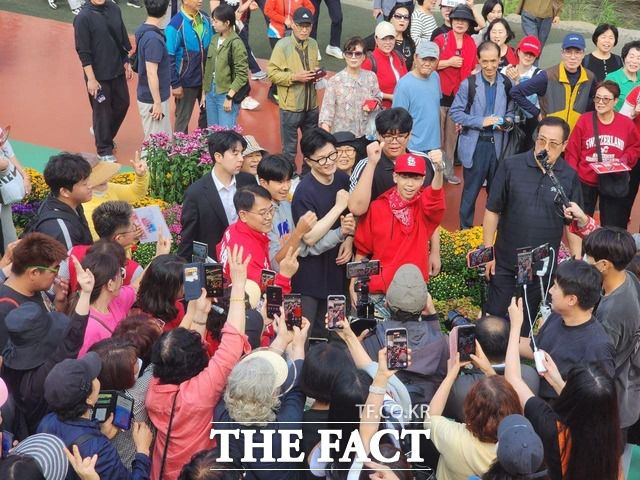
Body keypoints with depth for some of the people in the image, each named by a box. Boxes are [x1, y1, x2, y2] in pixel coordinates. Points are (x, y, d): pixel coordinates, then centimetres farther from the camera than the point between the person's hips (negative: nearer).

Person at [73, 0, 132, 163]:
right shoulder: (83, 17, -17)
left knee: (122, 104, 17)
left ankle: (102, 133, 42)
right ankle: (104, 150, 23)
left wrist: (126, 63, 12)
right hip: (99, 74, -6)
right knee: (102, 112, 6)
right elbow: (83, 52, -16)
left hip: (117, 70, 6)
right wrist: (91, 78, -17)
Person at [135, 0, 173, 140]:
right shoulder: (153, 38, -24)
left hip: (148, 96, 9)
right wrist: (157, 103, -19)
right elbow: (151, 73, -24)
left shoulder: (143, 30, 5)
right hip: (152, 100, -9)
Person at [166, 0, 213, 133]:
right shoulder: (175, 25, -19)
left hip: (207, 78, 6)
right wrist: (175, 84, -15)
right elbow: (169, 58, -16)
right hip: (187, 81, -6)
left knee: (208, 112, 19)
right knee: (183, 118, 11)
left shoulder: (206, 19, -1)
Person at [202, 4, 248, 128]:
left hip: (227, 93, -7)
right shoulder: (214, 39, 7)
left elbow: (242, 75, -14)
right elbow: (209, 68, 14)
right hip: (211, 92, 7)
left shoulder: (236, 44, -13)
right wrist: (205, 90, 11)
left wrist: (229, 97, -17)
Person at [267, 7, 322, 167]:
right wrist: (295, 77, -23)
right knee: (289, 149, 5)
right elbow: (272, 73, -12)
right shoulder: (282, 45, -11)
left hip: (311, 105, 6)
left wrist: (316, 74, -1)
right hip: (290, 106, -6)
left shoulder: (313, 44, 7)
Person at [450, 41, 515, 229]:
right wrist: (481, 121, -16)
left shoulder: (506, 84, 3)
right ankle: (465, 229, 16)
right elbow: (454, 112, -8)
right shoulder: (469, 83, -6)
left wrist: (507, 121, -10)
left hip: (498, 143, 3)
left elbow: (511, 110, 13)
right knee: (471, 190, 4)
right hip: (475, 144, -3)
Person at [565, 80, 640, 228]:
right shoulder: (584, 120, -9)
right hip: (585, 182, -1)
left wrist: (625, 159, -10)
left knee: (612, 226, 8)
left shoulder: (627, 123, -4)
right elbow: (572, 152, -5)